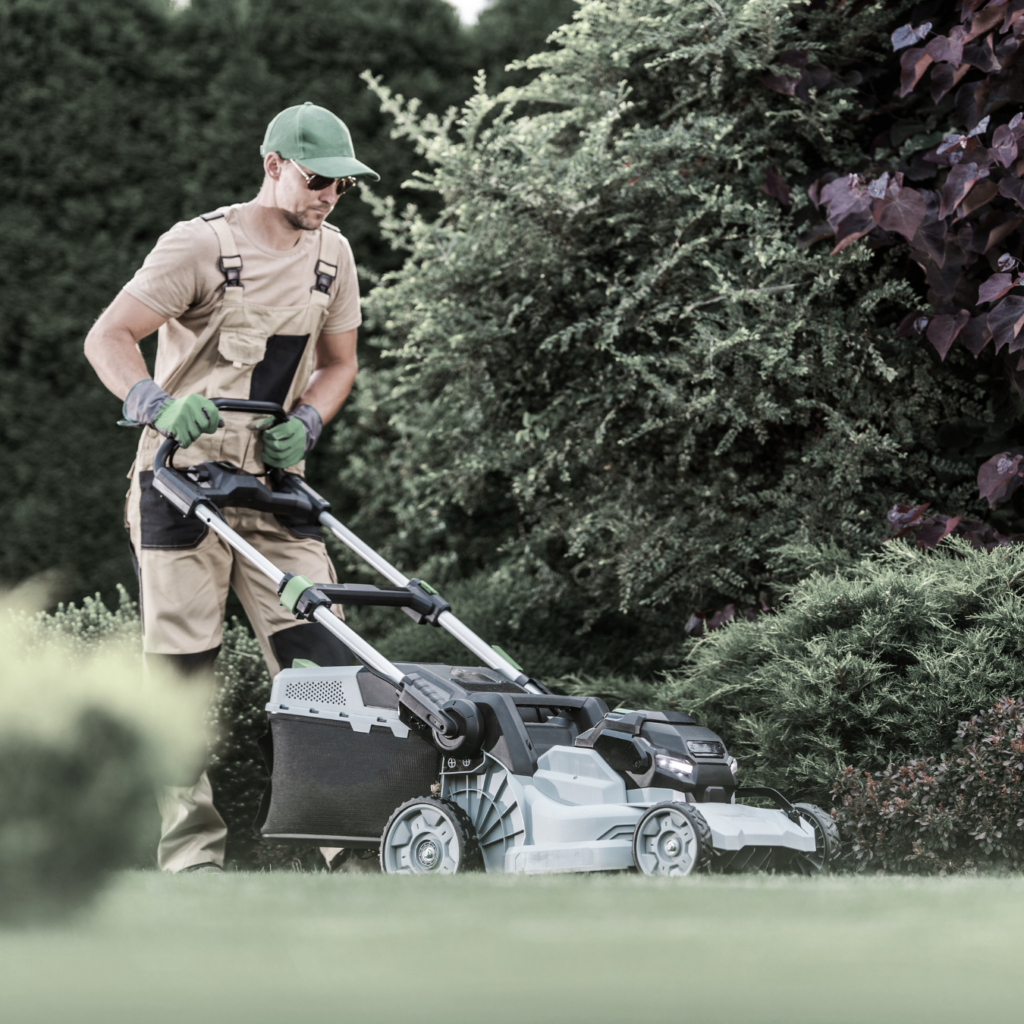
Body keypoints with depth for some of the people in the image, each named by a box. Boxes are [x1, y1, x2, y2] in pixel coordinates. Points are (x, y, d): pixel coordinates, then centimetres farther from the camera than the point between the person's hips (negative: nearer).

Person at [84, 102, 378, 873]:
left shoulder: (332, 256, 8)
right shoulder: (200, 245, -11)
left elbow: (337, 363, 18)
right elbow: (107, 338, -15)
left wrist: (305, 425, -2)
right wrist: (158, 403, -34)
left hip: (274, 481, 5)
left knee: (320, 655, -5)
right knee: (182, 666, -4)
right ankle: (190, 853, 1)